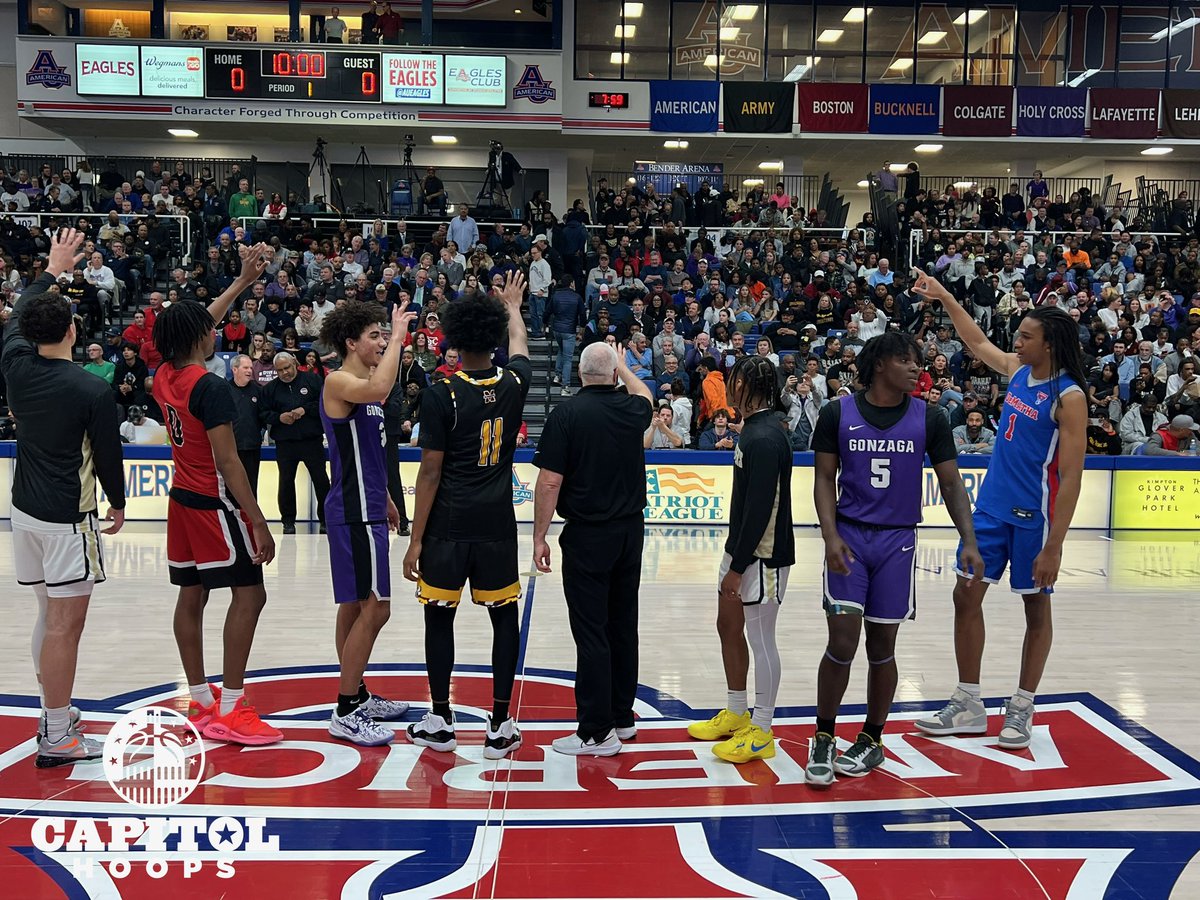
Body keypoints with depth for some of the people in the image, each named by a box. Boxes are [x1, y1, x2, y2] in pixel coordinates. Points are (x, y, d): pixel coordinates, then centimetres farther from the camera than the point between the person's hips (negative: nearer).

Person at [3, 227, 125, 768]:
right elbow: (108, 455, -8)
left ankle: (53, 712, 29)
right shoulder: (93, 390, -15)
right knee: (65, 623, -3)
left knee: (50, 614, 19)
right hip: (69, 516, -7)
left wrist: (52, 270, 31)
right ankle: (56, 738, 2)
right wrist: (119, 503, 10)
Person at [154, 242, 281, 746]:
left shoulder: (164, 376, 6)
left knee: (192, 596, 12)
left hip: (182, 498, 9)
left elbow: (195, 326, 23)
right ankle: (229, 711, -3)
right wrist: (259, 524, -20)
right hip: (215, 503, -9)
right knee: (249, 594, -4)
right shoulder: (210, 387, -19)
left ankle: (201, 702, 21)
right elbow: (227, 461, -22)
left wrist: (243, 281, 27)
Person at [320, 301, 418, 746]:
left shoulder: (362, 387, 16)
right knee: (373, 607, -9)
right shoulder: (338, 382, -14)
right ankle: (345, 712, -1)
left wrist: (384, 500, 25)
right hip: (354, 512, -10)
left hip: (366, 508, 10)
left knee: (356, 605, 16)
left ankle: (357, 696, 26)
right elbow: (378, 389, -37)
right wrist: (399, 335, -26)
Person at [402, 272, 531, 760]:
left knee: (439, 617, 11)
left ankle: (440, 721, 20)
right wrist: (512, 305, 44)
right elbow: (520, 346, 25)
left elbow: (430, 473, -10)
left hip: (448, 525, -2)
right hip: (497, 523, 3)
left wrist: (416, 539, -4)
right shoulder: (513, 384, 0)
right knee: (504, 617, 10)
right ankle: (500, 726, 13)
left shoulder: (441, 395, -11)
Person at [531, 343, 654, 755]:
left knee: (591, 632, -1)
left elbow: (549, 481, -13)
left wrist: (540, 537, -5)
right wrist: (624, 367, 46)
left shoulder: (566, 414, -11)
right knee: (624, 626, 14)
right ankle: (622, 717, 26)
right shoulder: (632, 409, 3)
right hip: (630, 531, 5)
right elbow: (644, 395, 30)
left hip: (586, 536, -5)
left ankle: (597, 733, 4)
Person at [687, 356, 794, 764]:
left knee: (760, 638, 0)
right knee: (728, 627, 18)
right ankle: (735, 714, 32)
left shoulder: (765, 437, -20)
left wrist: (738, 567, -20)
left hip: (762, 556, -10)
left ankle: (761, 732, 12)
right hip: (741, 547, 10)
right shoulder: (754, 429, 11)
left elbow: (760, 509, -23)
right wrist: (733, 558, 17)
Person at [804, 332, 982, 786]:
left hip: (897, 542, 2)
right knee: (842, 643, -7)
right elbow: (825, 479, 0)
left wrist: (969, 540, -6)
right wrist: (830, 536, -13)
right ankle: (823, 740, 11)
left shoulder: (929, 419, 1)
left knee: (882, 646, 9)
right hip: (849, 538, -1)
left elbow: (951, 483, 5)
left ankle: (871, 740, 26)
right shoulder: (838, 413, -2)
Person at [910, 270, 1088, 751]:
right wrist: (943, 297, 24)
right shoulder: (1018, 371, 6)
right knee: (966, 596, 7)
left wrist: (1054, 545, -21)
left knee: (1036, 609, 8)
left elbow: (1070, 478, -18)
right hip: (992, 507, 7)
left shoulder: (1068, 396, -15)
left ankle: (1022, 710, 21)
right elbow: (978, 342, 27)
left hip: (1034, 515, -7)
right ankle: (968, 707, 18)